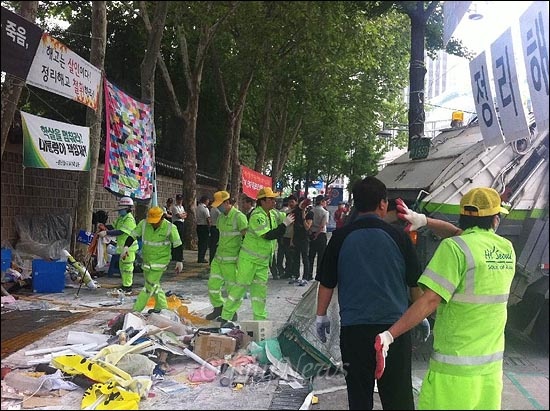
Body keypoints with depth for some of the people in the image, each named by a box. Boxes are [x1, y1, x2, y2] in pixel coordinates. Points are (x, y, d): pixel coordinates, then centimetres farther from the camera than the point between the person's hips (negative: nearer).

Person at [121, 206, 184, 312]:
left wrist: (179, 261, -7)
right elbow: (132, 235, -3)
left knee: (150, 285, -8)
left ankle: (136, 310, -3)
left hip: (160, 260, -5)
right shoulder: (143, 224, -9)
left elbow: (178, 245, -8)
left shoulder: (170, 228, -16)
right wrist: (126, 247, -20)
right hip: (146, 259, 5)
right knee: (154, 285, 15)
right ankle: (162, 307, 31)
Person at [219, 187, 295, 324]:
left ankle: (260, 319, 17)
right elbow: (269, 235, -28)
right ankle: (226, 316, 9)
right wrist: (285, 224, -23)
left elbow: (288, 217, 22)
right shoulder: (257, 216, -22)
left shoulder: (273, 214, 5)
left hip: (263, 260, 8)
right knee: (241, 286, -2)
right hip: (249, 258, -8)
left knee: (260, 288, 10)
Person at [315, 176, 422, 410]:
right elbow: (414, 284, 5)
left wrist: (321, 316, 15)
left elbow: (326, 283, 2)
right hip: (395, 326, 0)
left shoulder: (341, 237, -3)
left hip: (353, 327, 1)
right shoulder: (398, 236, -4)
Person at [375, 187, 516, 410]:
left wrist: (389, 334, -21)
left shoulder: (455, 248, -15)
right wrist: (425, 220, 11)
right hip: (492, 364, 7)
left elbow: (430, 301, -22)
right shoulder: (507, 249, 4)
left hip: (455, 366, -6)